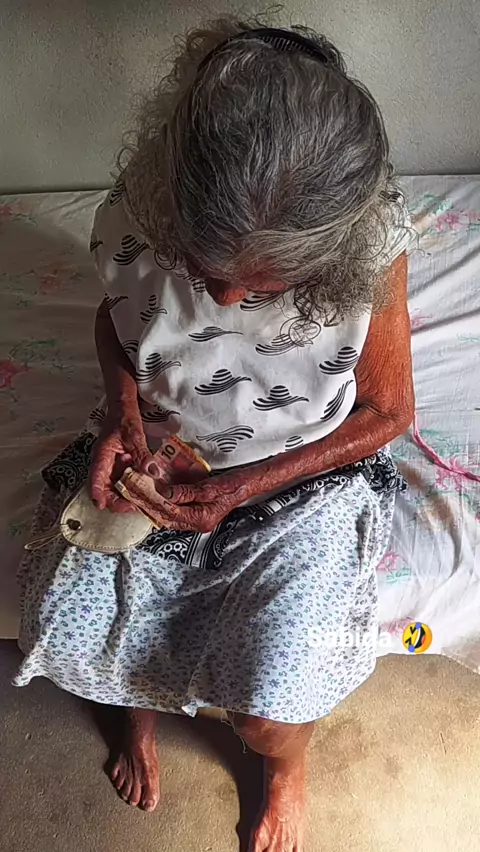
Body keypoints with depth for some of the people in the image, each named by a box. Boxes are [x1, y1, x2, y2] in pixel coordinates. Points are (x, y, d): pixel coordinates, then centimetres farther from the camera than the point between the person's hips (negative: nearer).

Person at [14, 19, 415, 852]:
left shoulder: (369, 248, -25)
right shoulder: (137, 215, -19)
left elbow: (387, 411, -11)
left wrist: (245, 487, -21)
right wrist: (123, 409, -17)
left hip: (304, 474, -2)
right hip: (156, 454, 3)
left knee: (270, 704, -17)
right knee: (65, 628, -12)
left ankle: (285, 768, 25)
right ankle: (139, 710, 27)